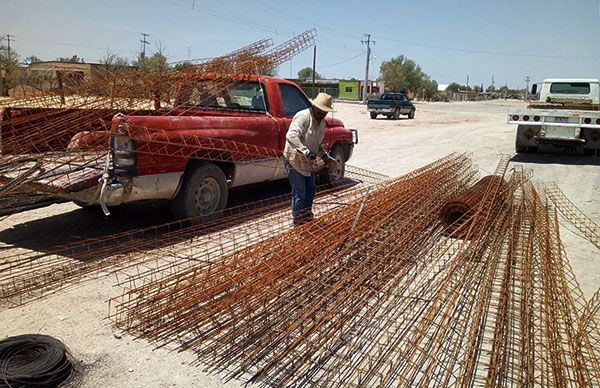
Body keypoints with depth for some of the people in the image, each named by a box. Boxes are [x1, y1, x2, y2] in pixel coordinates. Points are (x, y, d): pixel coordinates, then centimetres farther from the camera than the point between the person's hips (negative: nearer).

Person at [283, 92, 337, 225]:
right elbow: (291, 136, -35)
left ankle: (307, 216, 36)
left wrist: (325, 156, 7)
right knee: (299, 193, -4)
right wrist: (306, 151, -43)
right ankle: (298, 221, 10)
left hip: (308, 162, 9)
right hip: (294, 160, -9)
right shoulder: (303, 117, -21)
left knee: (311, 190, 18)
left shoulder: (321, 123, 9)